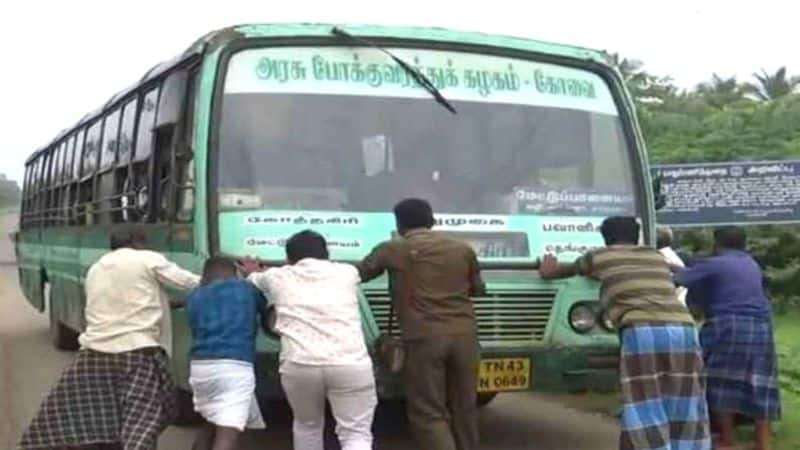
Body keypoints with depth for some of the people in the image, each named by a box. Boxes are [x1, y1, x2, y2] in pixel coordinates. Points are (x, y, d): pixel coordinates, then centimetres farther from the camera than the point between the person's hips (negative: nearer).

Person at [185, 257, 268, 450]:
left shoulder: (194, 297, 20)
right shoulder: (247, 288, 15)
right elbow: (267, 316, 30)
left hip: (200, 365, 5)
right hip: (235, 366, -4)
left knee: (211, 424, 26)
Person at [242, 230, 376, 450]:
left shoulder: (277, 277, 17)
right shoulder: (347, 272, 19)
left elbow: (254, 280, 40)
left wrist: (252, 272, 65)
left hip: (298, 364, 1)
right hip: (350, 364, -1)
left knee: (307, 425, 25)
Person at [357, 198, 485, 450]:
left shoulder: (392, 250, 6)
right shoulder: (463, 249, 15)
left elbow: (357, 275, 18)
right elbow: (478, 289, 27)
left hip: (424, 337, -4)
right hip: (464, 335, 4)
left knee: (428, 413, 2)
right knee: (464, 407, 15)